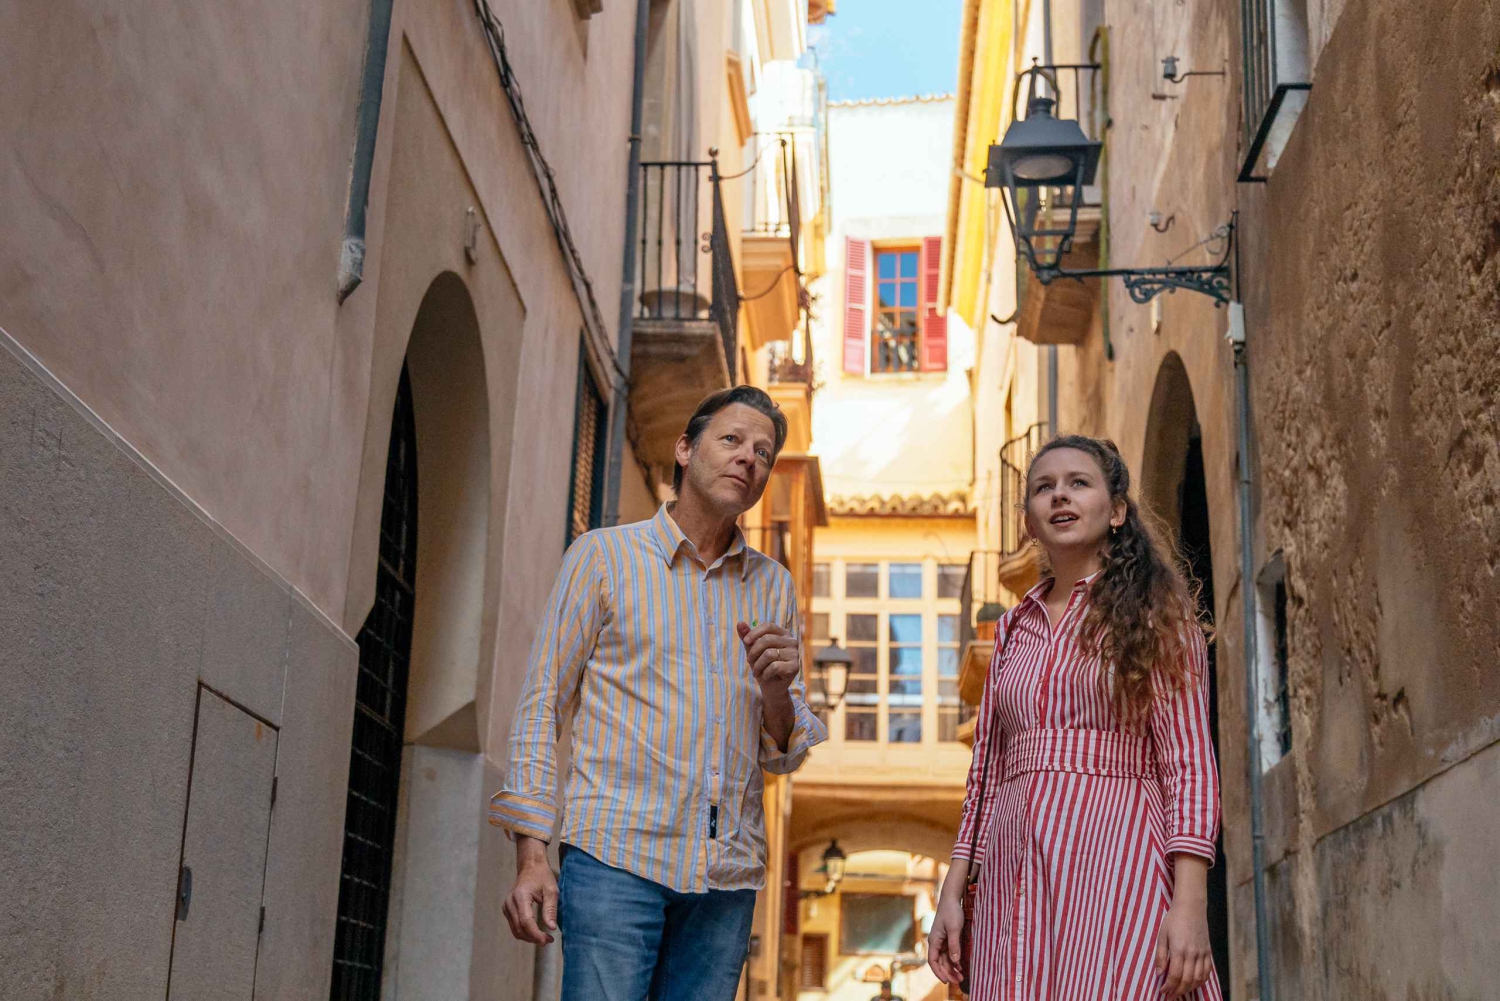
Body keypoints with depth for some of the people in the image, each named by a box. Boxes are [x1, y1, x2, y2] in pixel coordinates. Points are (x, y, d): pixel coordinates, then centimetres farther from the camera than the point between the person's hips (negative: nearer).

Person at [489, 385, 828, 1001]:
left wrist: (777, 693, -6)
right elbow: (542, 703, 4)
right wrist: (531, 854, -5)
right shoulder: (604, 556, 7)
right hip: (616, 855, -3)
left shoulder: (774, 586, 16)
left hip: (729, 871, 4)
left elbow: (785, 756, 17)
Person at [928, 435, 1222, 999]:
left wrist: (1190, 905, -15)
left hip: (1115, 862, -4)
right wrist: (952, 893, 10)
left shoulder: (1152, 612, 4)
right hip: (1017, 874, 5)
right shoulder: (1013, 630, 18)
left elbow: (1189, 762, -4)